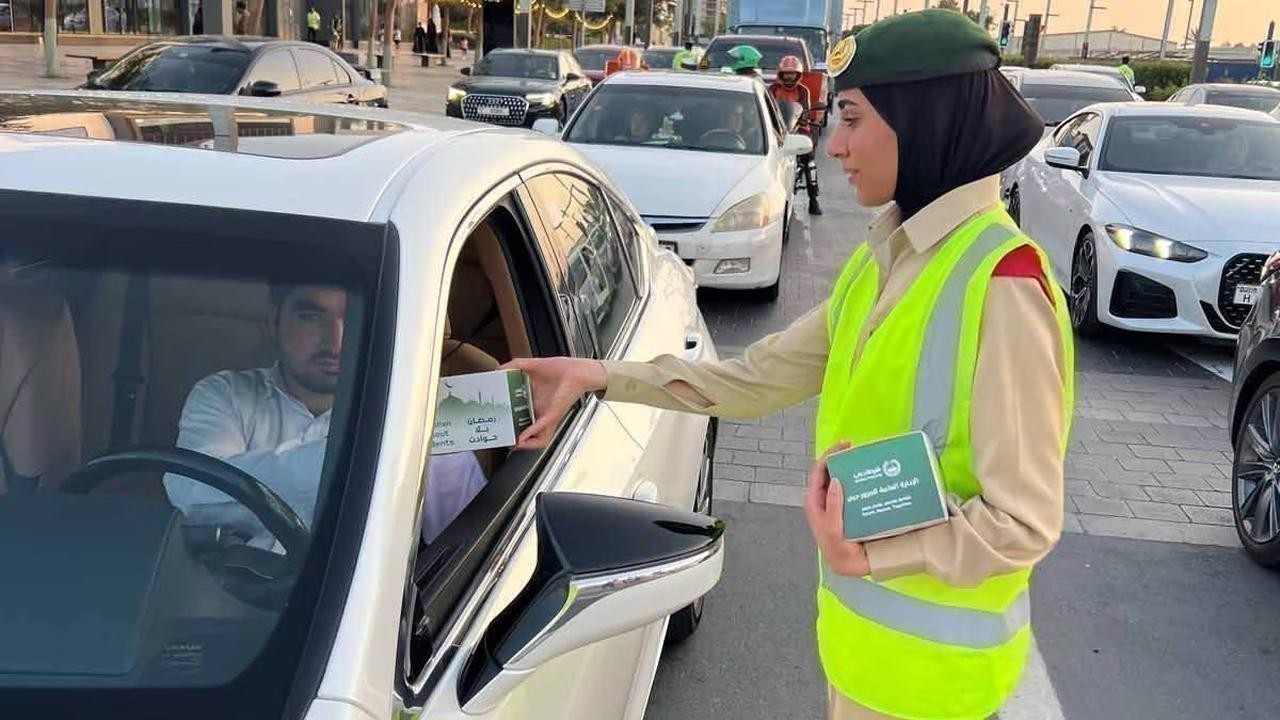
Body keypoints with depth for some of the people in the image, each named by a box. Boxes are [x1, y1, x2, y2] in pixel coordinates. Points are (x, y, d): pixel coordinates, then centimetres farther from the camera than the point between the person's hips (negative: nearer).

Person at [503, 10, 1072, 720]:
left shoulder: (1001, 283, -24)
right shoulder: (887, 256, 3)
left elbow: (1024, 522, -23)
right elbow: (760, 376, 5)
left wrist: (866, 552, -29)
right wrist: (600, 377, 2)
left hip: (928, 661, -7)